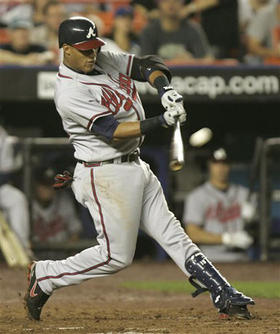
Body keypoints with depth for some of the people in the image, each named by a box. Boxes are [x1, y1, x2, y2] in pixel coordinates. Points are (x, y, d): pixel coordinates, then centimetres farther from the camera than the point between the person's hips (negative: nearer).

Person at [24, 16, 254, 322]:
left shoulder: (104, 60, 6)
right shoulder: (69, 94, -20)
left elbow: (147, 66, 10)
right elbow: (112, 131, -25)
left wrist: (165, 89, -12)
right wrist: (161, 122, -32)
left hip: (136, 168, 8)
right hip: (106, 177, -8)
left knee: (172, 236, 7)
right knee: (116, 256, -4)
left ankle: (226, 297, 5)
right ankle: (44, 277, 11)